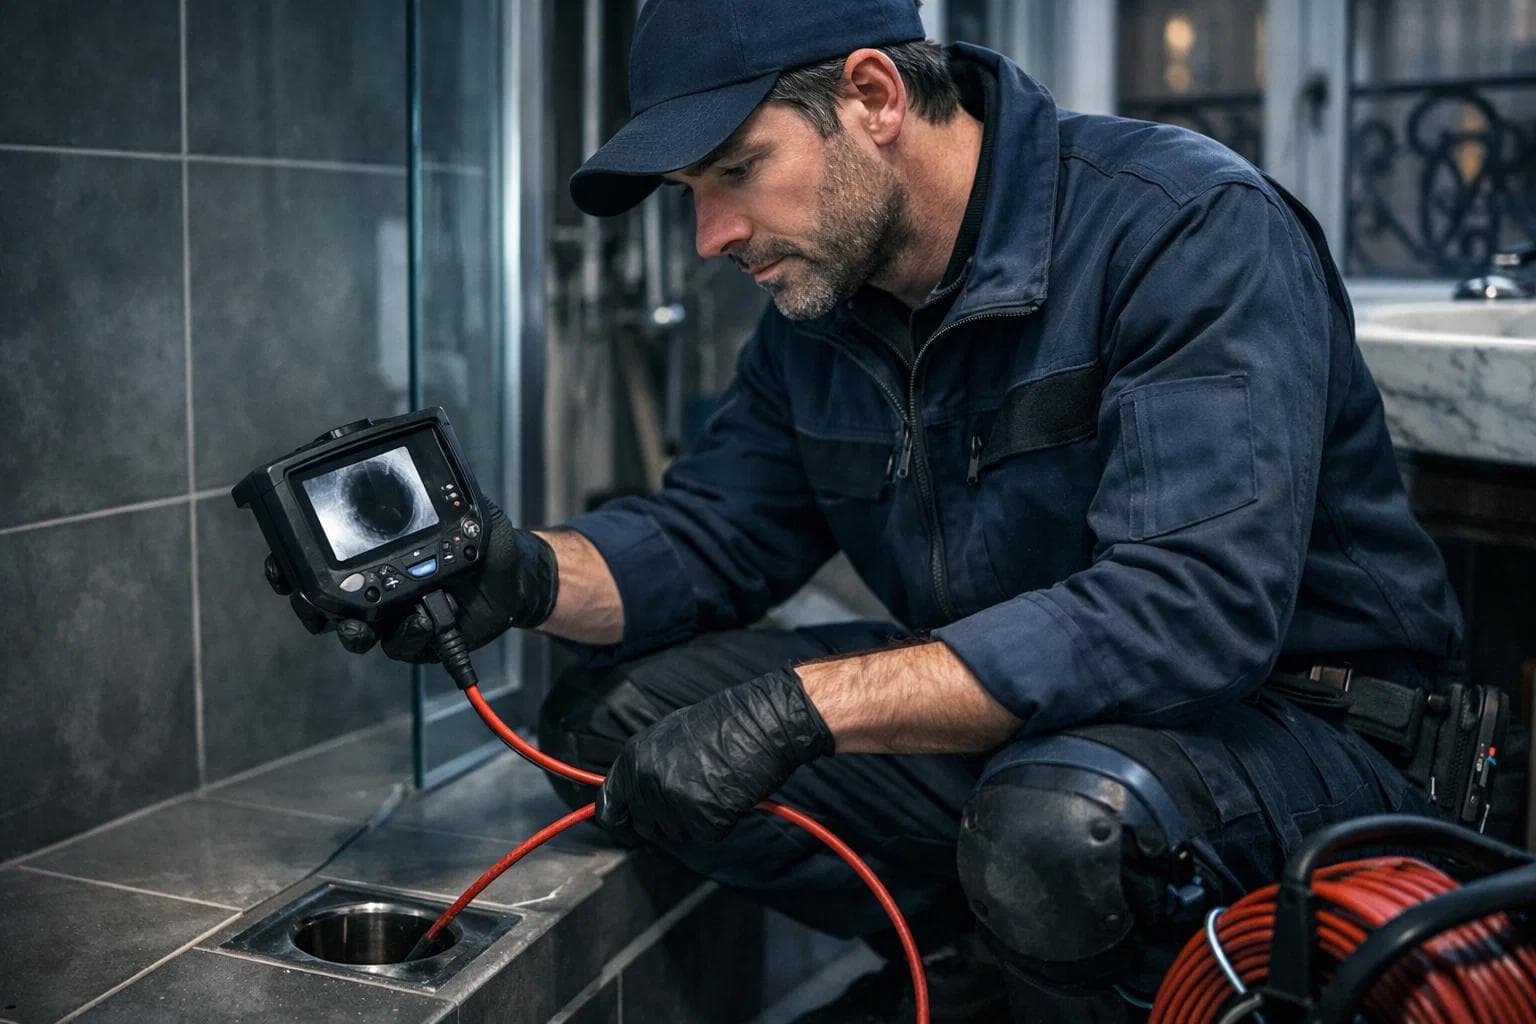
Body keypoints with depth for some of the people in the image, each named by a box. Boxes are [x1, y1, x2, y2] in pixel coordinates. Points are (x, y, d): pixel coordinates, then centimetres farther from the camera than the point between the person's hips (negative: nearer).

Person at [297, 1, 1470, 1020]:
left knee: (1061, 820, -40)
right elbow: (709, 534, 7)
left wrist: (802, 702, -35)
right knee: (616, 712, -5)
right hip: (1005, 722, 7)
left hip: (1300, 726, -6)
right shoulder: (816, 311, 2)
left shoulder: (1192, 228, -21)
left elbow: (1191, 607, -31)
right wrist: (528, 575, -16)